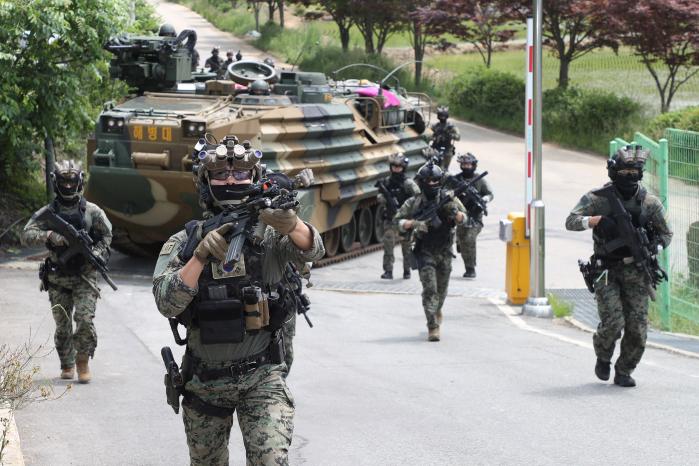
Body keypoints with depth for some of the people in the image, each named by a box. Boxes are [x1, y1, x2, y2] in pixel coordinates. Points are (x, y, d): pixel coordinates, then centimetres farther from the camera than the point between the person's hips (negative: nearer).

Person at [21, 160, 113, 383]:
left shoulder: (92, 211, 1)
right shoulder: (47, 212, 1)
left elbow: (106, 235, 9)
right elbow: (26, 235, -8)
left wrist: (97, 254, -9)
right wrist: (49, 236, -26)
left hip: (84, 275, -1)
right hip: (58, 278, 1)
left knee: (85, 319, -15)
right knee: (62, 325, 6)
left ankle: (83, 362, 1)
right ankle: (67, 365, 21)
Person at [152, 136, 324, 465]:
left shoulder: (269, 234, -4)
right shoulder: (184, 242, -2)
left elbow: (311, 250, -24)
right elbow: (167, 303, -15)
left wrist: (291, 225, -47)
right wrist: (201, 254, -29)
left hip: (261, 376, -2)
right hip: (205, 380, 2)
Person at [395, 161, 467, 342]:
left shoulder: (447, 198, -5)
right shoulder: (414, 203, -7)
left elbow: (462, 219, -7)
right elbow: (398, 221, -4)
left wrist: (454, 212, -29)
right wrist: (414, 224, -22)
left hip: (444, 252, 3)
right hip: (425, 253, -3)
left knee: (442, 288, 17)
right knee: (429, 288, -13)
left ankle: (437, 311, 47)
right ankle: (433, 326, -13)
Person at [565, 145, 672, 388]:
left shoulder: (650, 202, 3)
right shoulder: (598, 198, -3)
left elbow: (666, 234, 12)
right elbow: (571, 221, -12)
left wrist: (655, 247, -9)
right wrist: (597, 219, -27)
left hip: (637, 273, 2)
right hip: (607, 272, -2)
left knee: (637, 327, -4)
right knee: (613, 323, -13)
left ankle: (624, 372, 15)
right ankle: (603, 357, 18)